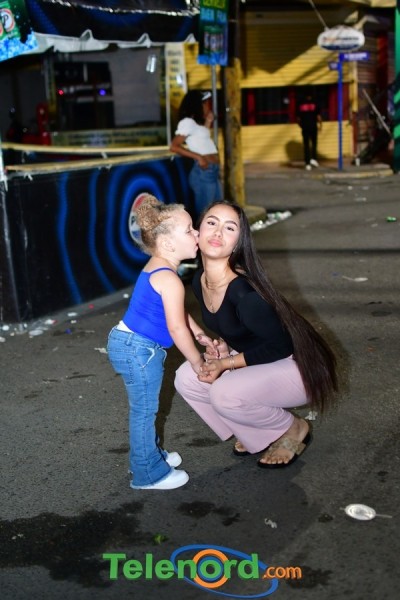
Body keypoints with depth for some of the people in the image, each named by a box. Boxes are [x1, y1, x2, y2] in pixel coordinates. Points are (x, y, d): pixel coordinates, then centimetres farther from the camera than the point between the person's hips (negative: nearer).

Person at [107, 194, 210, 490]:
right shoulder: (169, 279, -23)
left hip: (134, 346, 10)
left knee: (145, 408, 23)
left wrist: (201, 335, 20)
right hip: (138, 350, -10)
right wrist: (197, 361, -11)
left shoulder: (157, 268, 9)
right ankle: (149, 473, 15)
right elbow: (176, 327, -22)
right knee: (145, 411, 2)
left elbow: (177, 312, 20)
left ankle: (151, 454, 39)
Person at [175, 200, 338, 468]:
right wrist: (223, 347, -9)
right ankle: (257, 434, 13)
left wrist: (226, 363, -21)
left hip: (296, 367, -8)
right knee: (186, 379, -5)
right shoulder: (199, 281, -5)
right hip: (255, 360, 8)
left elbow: (281, 347, -22)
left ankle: (293, 429, 0)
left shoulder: (244, 292, -31)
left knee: (224, 393, -30)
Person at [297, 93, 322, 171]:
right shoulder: (314, 104, 0)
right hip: (313, 126, -1)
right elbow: (318, 116, -3)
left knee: (306, 145, 3)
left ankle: (307, 163, 0)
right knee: (314, 143, 15)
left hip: (304, 127, 1)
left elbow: (298, 118, 7)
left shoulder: (301, 105, 5)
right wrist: (320, 125, 10)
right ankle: (313, 158, -1)